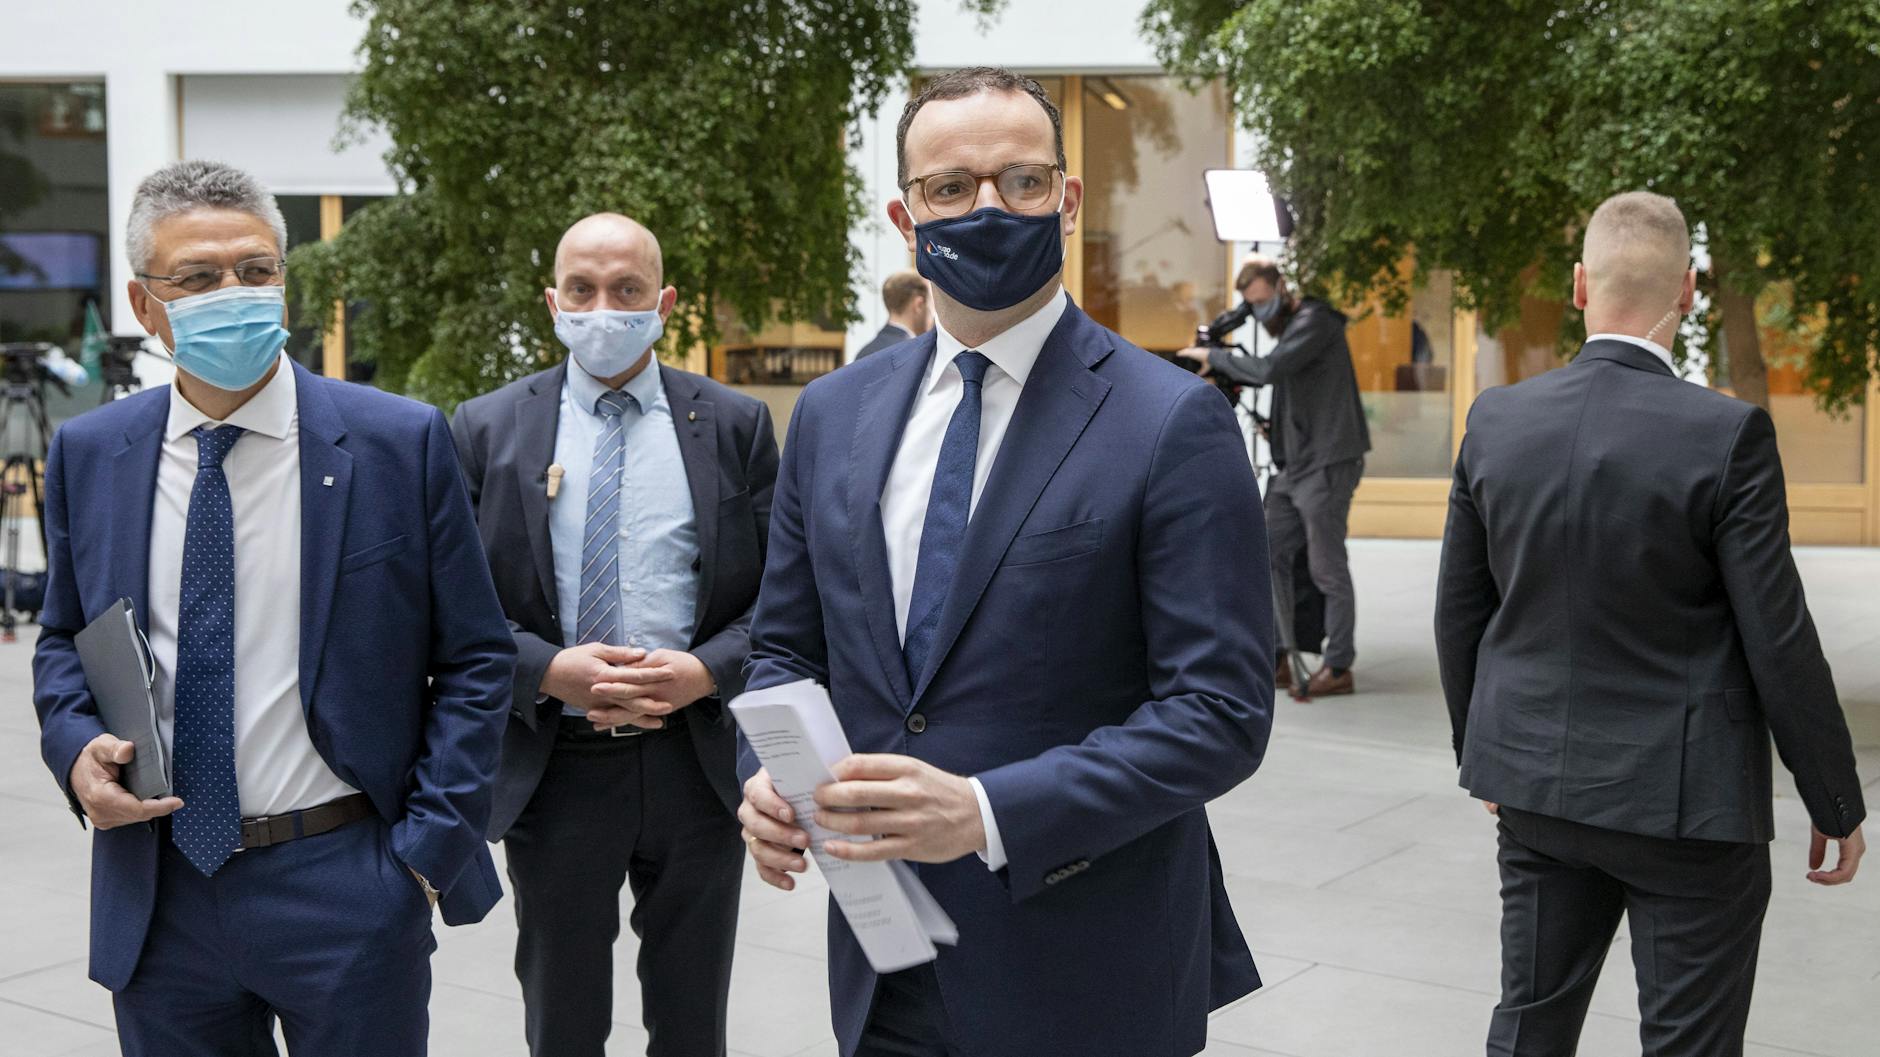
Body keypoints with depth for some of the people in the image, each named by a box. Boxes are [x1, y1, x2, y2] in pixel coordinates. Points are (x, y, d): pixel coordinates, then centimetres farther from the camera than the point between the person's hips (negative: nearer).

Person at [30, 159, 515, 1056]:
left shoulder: (401, 442, -7)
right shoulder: (87, 454, 4)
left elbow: (473, 658, -3)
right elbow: (64, 637, 16)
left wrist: (431, 842, -8)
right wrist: (75, 745, -4)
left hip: (344, 883, -3)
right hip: (156, 890, 3)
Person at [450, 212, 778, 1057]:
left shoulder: (736, 427, 2)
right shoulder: (486, 432, 1)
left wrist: (706, 671, -16)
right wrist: (548, 670, -17)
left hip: (698, 758, 0)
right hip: (552, 767, 0)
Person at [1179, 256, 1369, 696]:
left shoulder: (1316, 321, -12)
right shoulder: (1290, 326, 17)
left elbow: (1269, 369, -25)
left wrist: (1214, 357, -14)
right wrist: (1226, 376, 6)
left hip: (1327, 462, -10)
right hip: (1294, 465, 10)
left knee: (1327, 568, -4)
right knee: (1273, 555, 8)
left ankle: (1339, 667, 4)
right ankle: (1282, 658, 15)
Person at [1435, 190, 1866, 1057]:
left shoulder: (1495, 421, -3)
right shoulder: (1727, 436, -16)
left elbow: (1459, 614, 5)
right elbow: (1779, 642, -13)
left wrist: (1483, 754, 19)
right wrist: (1837, 805, 1)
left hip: (1535, 787, 5)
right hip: (1684, 799, -4)